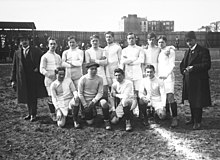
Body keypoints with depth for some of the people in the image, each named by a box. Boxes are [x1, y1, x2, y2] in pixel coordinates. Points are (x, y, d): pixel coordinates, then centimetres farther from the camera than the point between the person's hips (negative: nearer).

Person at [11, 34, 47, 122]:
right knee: (27, 97, 12)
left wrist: (38, 68, -8)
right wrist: (13, 80, 4)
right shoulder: (17, 53, 9)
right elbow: (14, 67, 8)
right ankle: (30, 113, 24)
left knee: (33, 96, -1)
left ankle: (33, 114, 7)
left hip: (34, 78, -3)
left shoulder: (36, 51, 0)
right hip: (23, 79, 4)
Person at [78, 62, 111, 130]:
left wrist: (93, 101, -20)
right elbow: (80, 94, -6)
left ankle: (106, 121, -16)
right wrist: (85, 105, -10)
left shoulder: (99, 79, -6)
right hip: (86, 101, -1)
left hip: (96, 98, 1)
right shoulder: (83, 79, -12)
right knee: (90, 122, -5)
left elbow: (100, 93, -5)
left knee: (104, 102, -34)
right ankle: (92, 111, 30)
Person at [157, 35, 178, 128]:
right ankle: (167, 114, 20)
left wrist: (166, 74, -18)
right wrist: (158, 74, 7)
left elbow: (172, 64, -7)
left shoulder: (170, 50, 1)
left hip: (168, 76, -6)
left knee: (170, 96, -15)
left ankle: (175, 118, -15)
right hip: (160, 76, 6)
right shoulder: (159, 51, 19)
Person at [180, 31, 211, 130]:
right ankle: (193, 119, 29)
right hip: (188, 81, 7)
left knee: (198, 102, -3)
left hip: (199, 82, -7)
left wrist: (193, 67, -22)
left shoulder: (203, 51, -8)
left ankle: (197, 122, 8)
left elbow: (207, 65, -16)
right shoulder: (187, 52, 17)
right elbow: (182, 64, 21)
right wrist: (183, 70, 0)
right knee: (191, 102, 16)